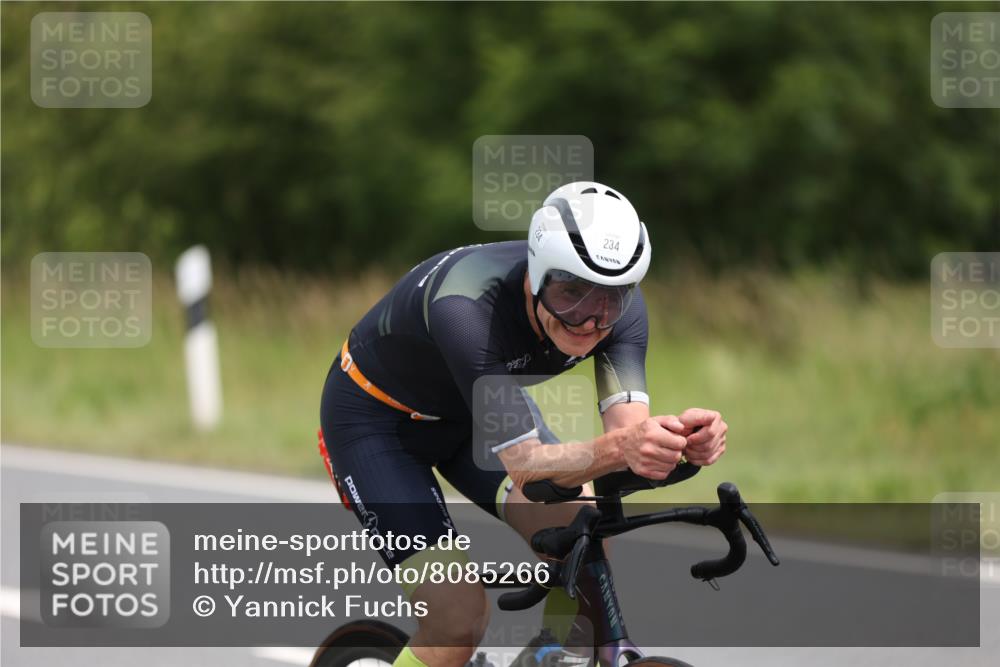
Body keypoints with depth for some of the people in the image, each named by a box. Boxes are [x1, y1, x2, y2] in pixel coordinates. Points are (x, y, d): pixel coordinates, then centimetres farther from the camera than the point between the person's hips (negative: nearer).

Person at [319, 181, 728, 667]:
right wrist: (619, 448, -61)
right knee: (459, 618, -20)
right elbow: (523, 464, -42)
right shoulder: (467, 309, -41)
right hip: (376, 417, -5)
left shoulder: (620, 305, -23)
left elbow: (628, 429, -31)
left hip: (476, 408, 6)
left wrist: (678, 437, -55)